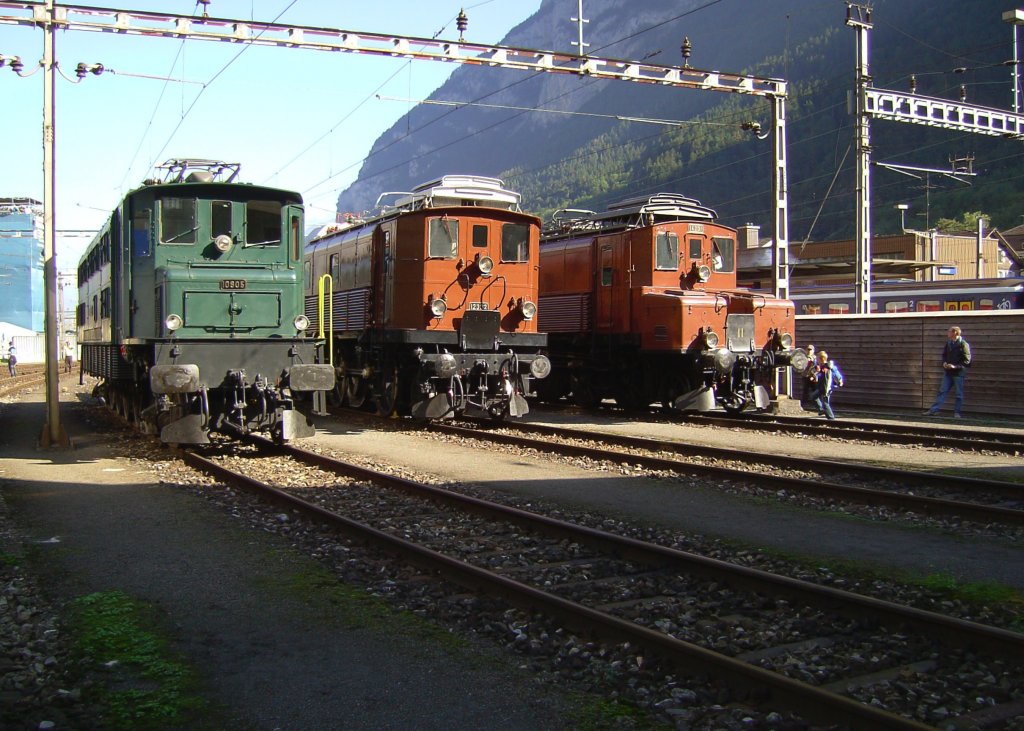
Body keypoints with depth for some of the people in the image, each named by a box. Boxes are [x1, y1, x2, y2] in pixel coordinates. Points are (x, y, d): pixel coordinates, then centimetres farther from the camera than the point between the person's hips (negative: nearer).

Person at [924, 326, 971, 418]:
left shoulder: (963, 344, -10)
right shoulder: (948, 343, 9)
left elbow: (966, 361, -11)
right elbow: (944, 355, 21)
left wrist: (955, 366, -19)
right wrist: (944, 363, 0)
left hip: (959, 373, -6)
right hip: (948, 372, 6)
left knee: (959, 394, 4)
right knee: (942, 391, 3)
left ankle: (957, 412, 12)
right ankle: (933, 410, 2)